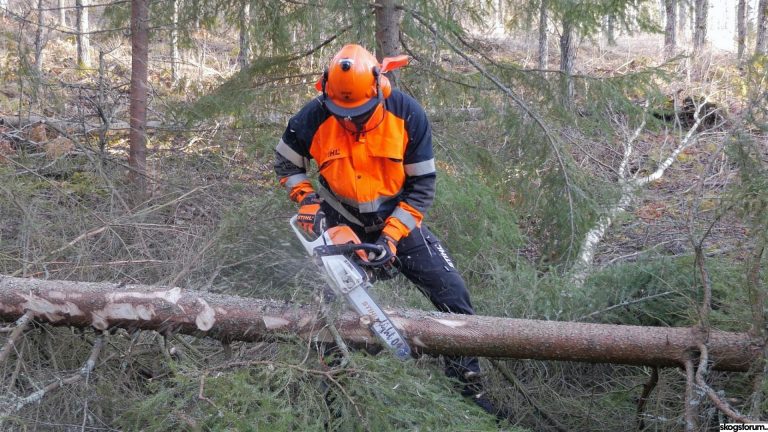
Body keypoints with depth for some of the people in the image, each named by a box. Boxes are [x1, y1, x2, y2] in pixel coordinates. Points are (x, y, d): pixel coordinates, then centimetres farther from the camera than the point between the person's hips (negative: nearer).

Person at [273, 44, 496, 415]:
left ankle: (467, 382, 7)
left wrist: (392, 236, -23)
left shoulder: (408, 115, -22)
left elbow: (422, 185, -16)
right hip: (342, 226, 0)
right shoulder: (314, 118, -20)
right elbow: (285, 161, 2)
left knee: (453, 294, -7)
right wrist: (306, 199, -14)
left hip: (398, 219, 0)